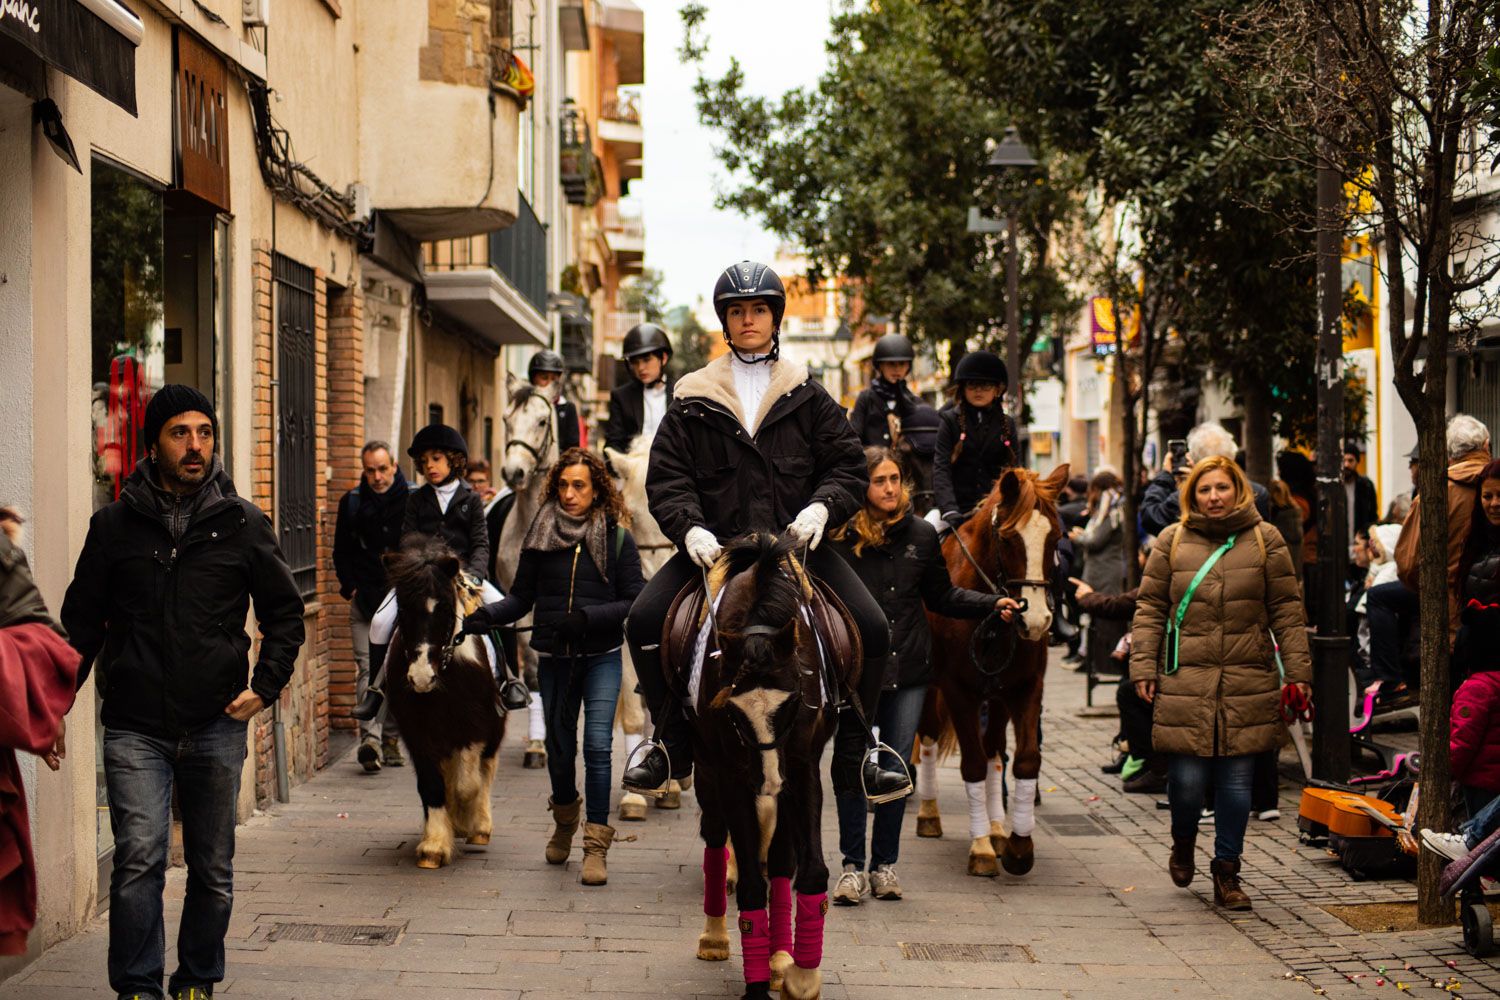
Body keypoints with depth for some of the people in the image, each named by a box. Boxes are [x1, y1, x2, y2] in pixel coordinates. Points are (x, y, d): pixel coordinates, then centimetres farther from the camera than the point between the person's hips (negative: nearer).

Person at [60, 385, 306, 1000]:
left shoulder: (243, 524, 4)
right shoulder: (114, 525, 4)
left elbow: (285, 613, 12)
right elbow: (82, 620, 12)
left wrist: (265, 686, -1)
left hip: (216, 727, 1)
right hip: (135, 729, -1)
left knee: (213, 869, 8)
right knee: (139, 859, -12)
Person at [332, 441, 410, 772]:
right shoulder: (352, 503, 5)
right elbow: (342, 552, 15)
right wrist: (351, 587, 3)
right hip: (366, 600, 0)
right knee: (368, 668, -12)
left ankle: (391, 739, 17)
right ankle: (370, 738, -21)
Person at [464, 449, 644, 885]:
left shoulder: (617, 539, -4)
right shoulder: (540, 536, 4)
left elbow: (634, 601, -7)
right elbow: (522, 598, 5)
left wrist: (589, 617, -20)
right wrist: (487, 616, -13)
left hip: (601, 657, -3)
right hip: (554, 658, 3)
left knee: (598, 745, -12)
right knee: (559, 746, 14)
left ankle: (596, 845, -6)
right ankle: (564, 820, 40)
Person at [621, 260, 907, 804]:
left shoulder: (808, 397, 11)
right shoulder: (693, 402, 9)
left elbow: (848, 465, 8)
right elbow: (666, 478, 3)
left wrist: (822, 506, -13)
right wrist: (690, 528, -15)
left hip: (797, 542, 0)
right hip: (715, 545, 0)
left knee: (872, 630, -17)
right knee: (645, 620, -22)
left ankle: (855, 756, 1)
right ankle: (673, 744, -3)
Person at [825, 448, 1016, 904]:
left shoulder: (922, 535, 5)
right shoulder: (839, 539, -4)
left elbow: (942, 597, 12)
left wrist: (992, 604, 1)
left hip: (908, 668, 2)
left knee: (897, 767, 6)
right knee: (851, 765, 0)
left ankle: (885, 864, 16)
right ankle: (853, 866, 10)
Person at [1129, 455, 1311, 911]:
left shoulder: (1265, 540, 6)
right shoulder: (1172, 541, 7)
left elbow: (1287, 609, 7)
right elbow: (1150, 608, 8)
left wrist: (1298, 669, 1)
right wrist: (1143, 667, 0)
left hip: (1248, 682, 1)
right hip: (1185, 681, 0)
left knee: (1237, 781, 3)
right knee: (1187, 777, -3)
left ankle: (1226, 871, 17)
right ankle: (1183, 842, 29)